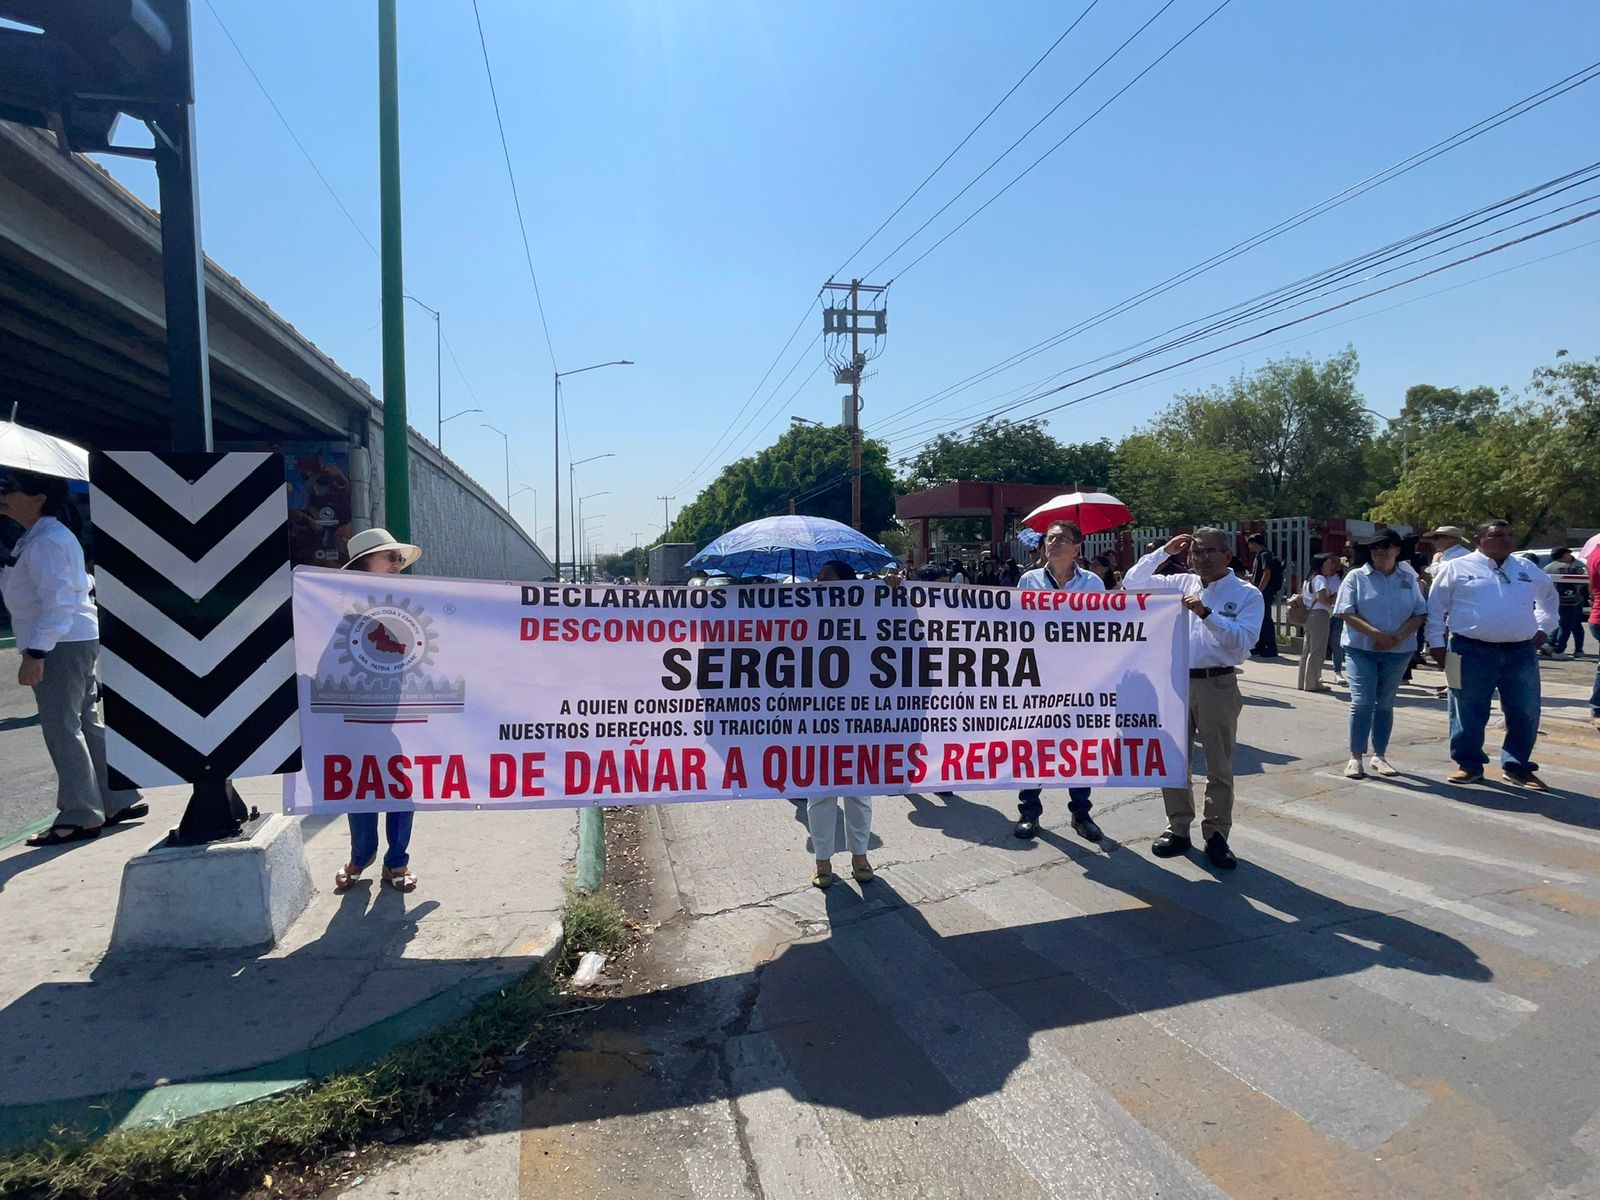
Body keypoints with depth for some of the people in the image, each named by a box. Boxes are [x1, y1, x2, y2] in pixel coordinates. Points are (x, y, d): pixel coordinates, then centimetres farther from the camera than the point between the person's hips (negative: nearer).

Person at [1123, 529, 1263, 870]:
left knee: (1219, 767, 5)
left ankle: (1216, 836, 17)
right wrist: (1163, 553, 3)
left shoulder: (1246, 595, -2)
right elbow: (1133, 583, 8)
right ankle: (1178, 829, 23)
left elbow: (1242, 641, -14)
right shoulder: (1181, 583, 9)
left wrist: (1206, 613, -23)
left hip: (1217, 685, -3)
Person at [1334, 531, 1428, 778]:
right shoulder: (1356, 577, -1)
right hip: (1362, 649, -3)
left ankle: (1379, 756, 19)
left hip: (1398, 652, 3)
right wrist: (1377, 634, -20)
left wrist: (1398, 636, -14)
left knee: (1385, 703, 11)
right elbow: (1347, 613, -8)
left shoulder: (1408, 579, 8)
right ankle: (1355, 757, -2)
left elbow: (1420, 614, 2)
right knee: (1362, 702, -8)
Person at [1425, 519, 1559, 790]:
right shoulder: (1456, 568, -1)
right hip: (1473, 652, -4)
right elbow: (1436, 607, 2)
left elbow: (1549, 595, 33)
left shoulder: (1528, 570, 14)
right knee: (1469, 713, 2)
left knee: (1525, 714, 8)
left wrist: (1545, 627, 24)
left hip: (1521, 653, 4)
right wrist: (1436, 642, -1)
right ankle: (1469, 765, 15)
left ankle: (1517, 766, 23)